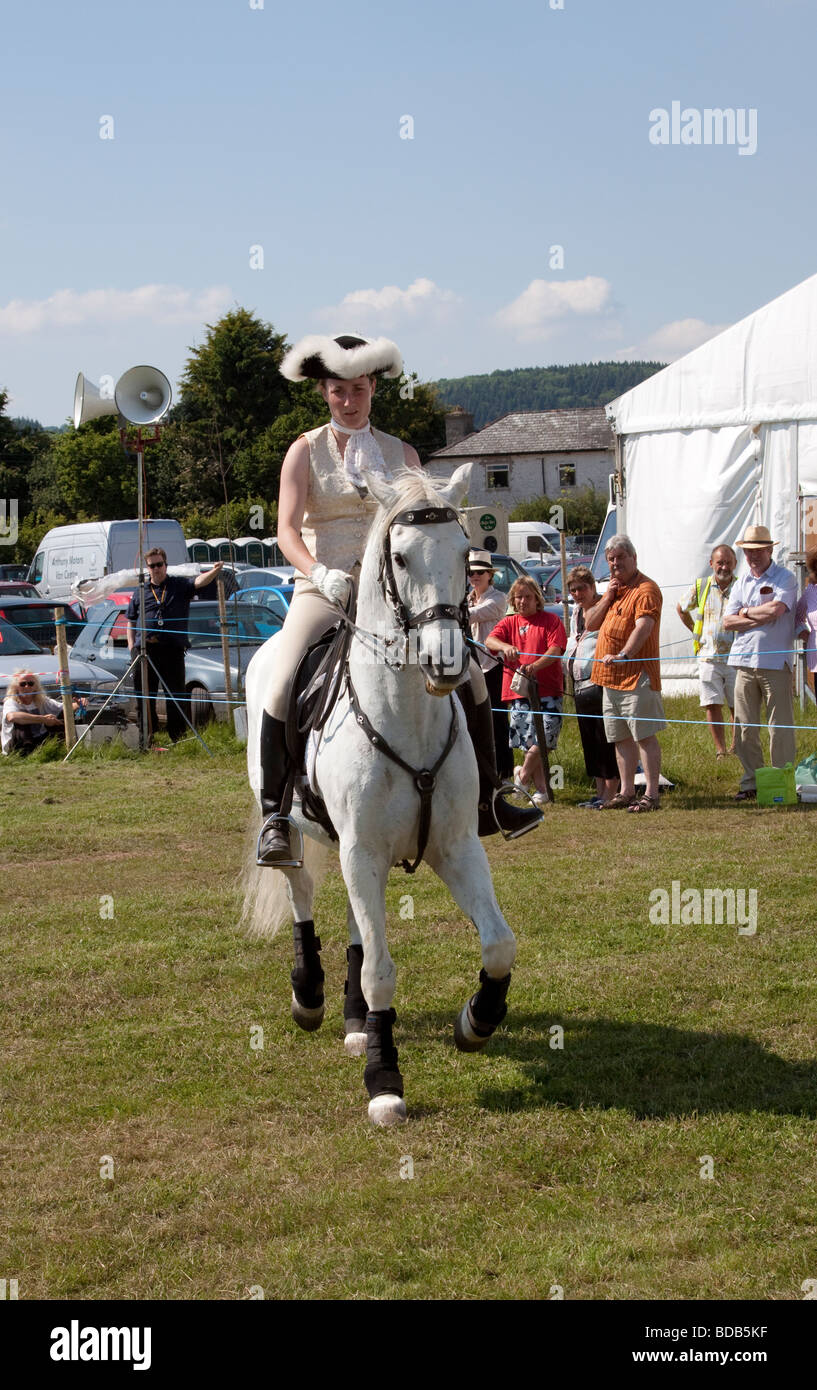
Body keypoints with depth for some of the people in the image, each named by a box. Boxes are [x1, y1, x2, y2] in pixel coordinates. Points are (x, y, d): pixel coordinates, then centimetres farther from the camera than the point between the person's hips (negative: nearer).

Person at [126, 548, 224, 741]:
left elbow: (199, 582, -9)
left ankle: (177, 736, 6)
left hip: (173, 648, -2)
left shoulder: (180, 585, 9)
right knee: (146, 695, 2)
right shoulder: (140, 592, 16)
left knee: (176, 695, 0)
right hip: (145, 649, 2)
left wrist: (214, 571, -30)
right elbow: (130, 622, 20)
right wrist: (131, 645, 6)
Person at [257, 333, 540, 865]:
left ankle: (486, 801, 6)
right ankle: (276, 816, -14)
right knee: (283, 687, -25)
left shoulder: (400, 454, 12)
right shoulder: (306, 451, 4)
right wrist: (320, 574, -25)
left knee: (469, 675, -7)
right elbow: (287, 528, -6)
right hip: (324, 593, -3)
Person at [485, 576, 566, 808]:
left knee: (542, 738, -14)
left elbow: (556, 649, -8)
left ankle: (523, 775, 10)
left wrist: (535, 666, -26)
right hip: (518, 692, 3)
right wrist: (505, 646, -28)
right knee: (531, 744, 4)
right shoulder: (509, 623, 14)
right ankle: (541, 790, 12)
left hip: (547, 691, -3)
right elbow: (489, 640, -4)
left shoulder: (550, 620, 6)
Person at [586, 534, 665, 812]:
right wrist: (607, 599, 0)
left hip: (637, 675, -9)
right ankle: (626, 792, 20)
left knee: (645, 735, -7)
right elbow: (590, 623, 16)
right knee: (621, 737, 13)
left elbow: (644, 625, -25)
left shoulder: (645, 590, -10)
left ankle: (651, 794, -7)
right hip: (611, 675, 9)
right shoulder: (614, 589, 19)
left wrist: (624, 654, -40)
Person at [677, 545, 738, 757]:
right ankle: (720, 750, 6)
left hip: (735, 657, -2)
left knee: (737, 707, 2)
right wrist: (696, 632, 19)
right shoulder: (701, 587, 6)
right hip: (708, 657, 2)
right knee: (712, 705, -1)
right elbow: (681, 608, 23)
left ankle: (736, 747, 17)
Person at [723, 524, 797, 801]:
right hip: (745, 662, 5)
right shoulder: (742, 582, 15)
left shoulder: (785, 579, -1)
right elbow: (728, 622, 6)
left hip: (775, 662, -5)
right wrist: (760, 618, -7)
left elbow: (775, 610, -18)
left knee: (780, 727, -2)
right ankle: (751, 781, 15)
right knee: (745, 727, 6)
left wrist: (746, 612, -2)